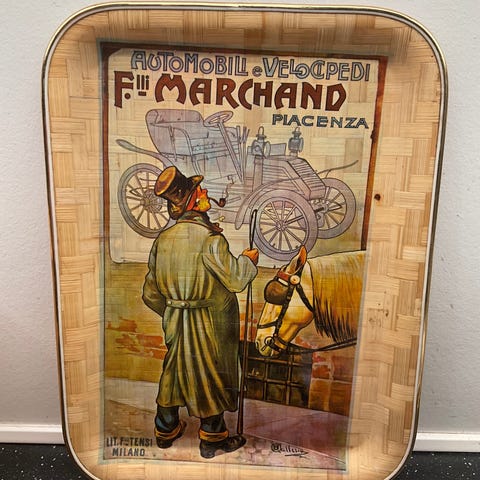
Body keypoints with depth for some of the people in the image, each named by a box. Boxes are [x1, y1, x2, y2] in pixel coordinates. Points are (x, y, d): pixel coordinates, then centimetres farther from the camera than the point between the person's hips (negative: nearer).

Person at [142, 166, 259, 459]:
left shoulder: (163, 239, -1)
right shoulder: (209, 237, -22)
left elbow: (150, 294, 4)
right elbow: (235, 280, -21)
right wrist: (249, 259, -3)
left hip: (176, 322, 6)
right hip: (210, 324, -6)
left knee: (176, 369, 22)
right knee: (212, 374, 12)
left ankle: (166, 431, 40)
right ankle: (212, 440, 29)